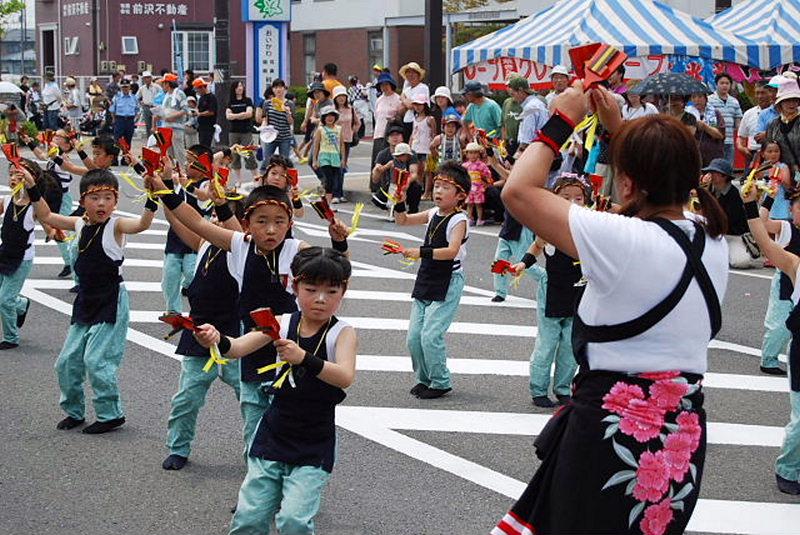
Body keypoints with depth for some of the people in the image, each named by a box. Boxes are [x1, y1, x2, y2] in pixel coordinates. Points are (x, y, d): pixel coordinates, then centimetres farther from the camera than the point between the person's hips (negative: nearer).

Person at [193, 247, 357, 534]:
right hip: (272, 438, 3)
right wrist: (217, 340, -36)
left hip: (314, 449, -3)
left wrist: (303, 358, -43)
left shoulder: (343, 333, -10)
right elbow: (239, 347, -13)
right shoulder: (282, 324, -1)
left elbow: (345, 377, -27)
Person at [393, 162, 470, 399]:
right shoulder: (433, 214, 10)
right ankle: (424, 378, 23)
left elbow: (451, 251, -28)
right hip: (425, 282, 8)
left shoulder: (458, 220, -13)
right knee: (413, 336, 7)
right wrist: (400, 201, 2)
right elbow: (402, 220, 19)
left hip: (447, 284, -8)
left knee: (431, 335, -12)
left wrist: (422, 252, -35)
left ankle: (441, 382, 4)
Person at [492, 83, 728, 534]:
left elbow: (519, 191, -16)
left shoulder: (623, 241, -20)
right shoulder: (712, 239, 2)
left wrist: (562, 121, -5)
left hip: (615, 427, -7)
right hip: (684, 433, 7)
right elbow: (663, 194, 24)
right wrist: (618, 126, 22)